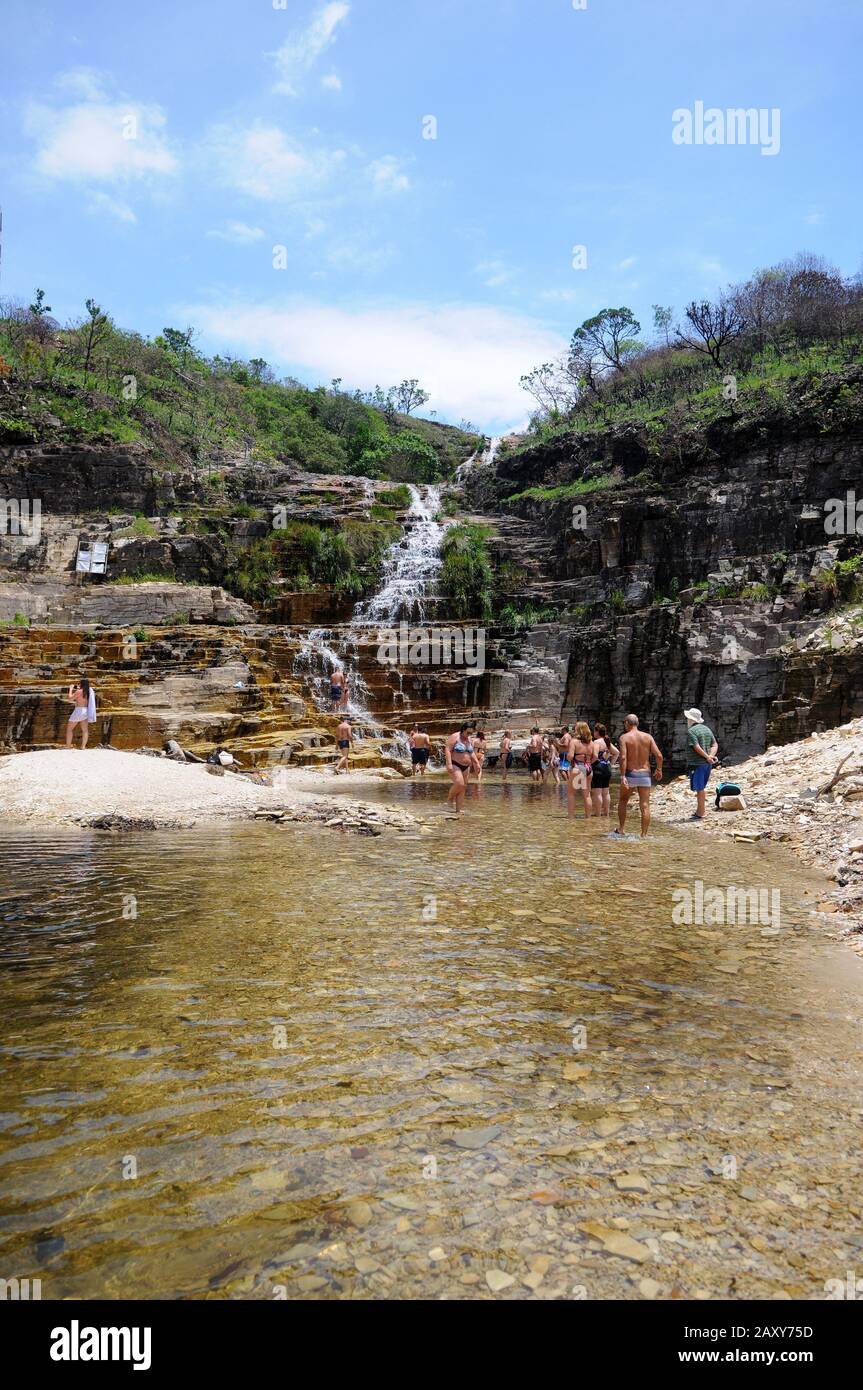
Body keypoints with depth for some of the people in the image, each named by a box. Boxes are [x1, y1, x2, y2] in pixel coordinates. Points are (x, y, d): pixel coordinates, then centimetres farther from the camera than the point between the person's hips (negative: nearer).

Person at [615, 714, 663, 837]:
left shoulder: (624, 737, -5)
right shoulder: (647, 737, 4)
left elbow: (623, 757, -17)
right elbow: (659, 755, -2)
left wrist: (622, 776, -19)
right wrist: (659, 770, 13)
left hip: (630, 774, -2)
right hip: (645, 775, 2)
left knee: (623, 801, 20)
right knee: (645, 806, 2)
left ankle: (621, 829, 22)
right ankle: (643, 835, 0)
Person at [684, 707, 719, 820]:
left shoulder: (691, 731, -12)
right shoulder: (707, 729, 14)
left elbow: (697, 747, -21)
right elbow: (715, 745, 8)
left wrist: (707, 757, -13)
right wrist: (711, 756, -7)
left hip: (697, 764, -8)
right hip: (707, 764, 8)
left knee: (700, 789, -4)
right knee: (702, 788, 16)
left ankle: (699, 814, 0)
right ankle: (700, 811, 22)